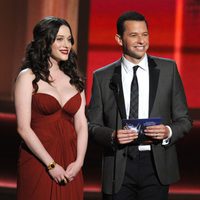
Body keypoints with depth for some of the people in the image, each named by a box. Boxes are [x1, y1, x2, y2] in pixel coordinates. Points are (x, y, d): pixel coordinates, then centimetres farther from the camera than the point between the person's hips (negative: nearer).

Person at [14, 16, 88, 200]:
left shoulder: (75, 79, 11)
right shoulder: (28, 77, -4)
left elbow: (82, 125, 7)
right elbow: (24, 128, -10)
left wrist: (79, 161, -8)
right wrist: (51, 165, -13)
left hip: (70, 167, 4)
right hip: (38, 163, -4)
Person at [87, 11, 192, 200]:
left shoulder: (168, 69, 4)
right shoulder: (102, 77, 4)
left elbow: (183, 120, 7)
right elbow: (93, 125, 6)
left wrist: (168, 132, -13)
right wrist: (112, 136, -14)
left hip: (156, 165, 0)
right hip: (119, 168, 0)